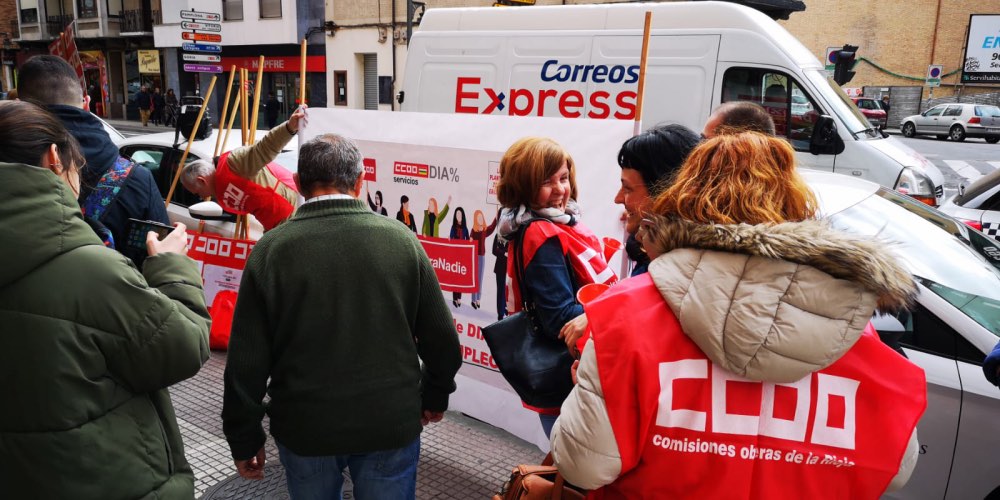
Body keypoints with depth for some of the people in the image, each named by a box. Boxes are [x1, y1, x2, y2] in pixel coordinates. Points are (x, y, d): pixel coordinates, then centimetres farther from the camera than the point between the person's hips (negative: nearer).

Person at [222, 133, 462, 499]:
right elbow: (441, 338, -2)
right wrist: (435, 396, 15)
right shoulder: (400, 239, -9)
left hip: (304, 427, 0)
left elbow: (247, 359, -8)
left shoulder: (271, 249, -11)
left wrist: (245, 438, 6)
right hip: (392, 423, 0)